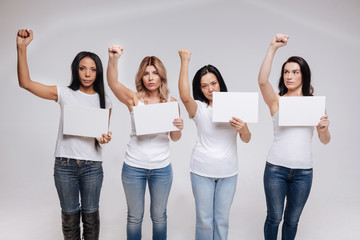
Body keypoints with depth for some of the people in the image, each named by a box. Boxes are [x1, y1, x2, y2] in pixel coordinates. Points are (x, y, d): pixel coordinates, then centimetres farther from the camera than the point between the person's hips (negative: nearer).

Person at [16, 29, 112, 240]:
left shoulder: (104, 101, 4)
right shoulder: (64, 94, 0)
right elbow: (25, 83, -7)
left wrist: (105, 138, -11)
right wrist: (22, 47, -15)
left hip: (92, 165, 1)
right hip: (65, 164, 0)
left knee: (90, 214, 12)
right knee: (69, 215, 13)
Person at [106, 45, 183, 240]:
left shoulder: (171, 101, 0)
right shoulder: (134, 99, -5)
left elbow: (175, 138, 2)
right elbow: (113, 83, -24)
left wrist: (178, 128, -20)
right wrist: (113, 59, -41)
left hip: (162, 168, 1)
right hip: (134, 167, -1)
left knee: (159, 216, 17)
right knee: (134, 217, 15)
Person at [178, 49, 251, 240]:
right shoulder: (199, 108, -5)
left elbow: (246, 139, 2)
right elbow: (184, 96, -28)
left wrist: (243, 128, -21)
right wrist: (185, 61, -25)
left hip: (228, 172, 2)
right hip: (202, 171, -2)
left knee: (222, 219, 14)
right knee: (204, 219, 9)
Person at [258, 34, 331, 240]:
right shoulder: (277, 101, 1)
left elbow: (325, 141, 9)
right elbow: (262, 81, -20)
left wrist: (324, 128, -13)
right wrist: (273, 48, -23)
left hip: (303, 171, 2)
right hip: (276, 168, -2)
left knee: (292, 220, 16)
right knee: (274, 218, 11)